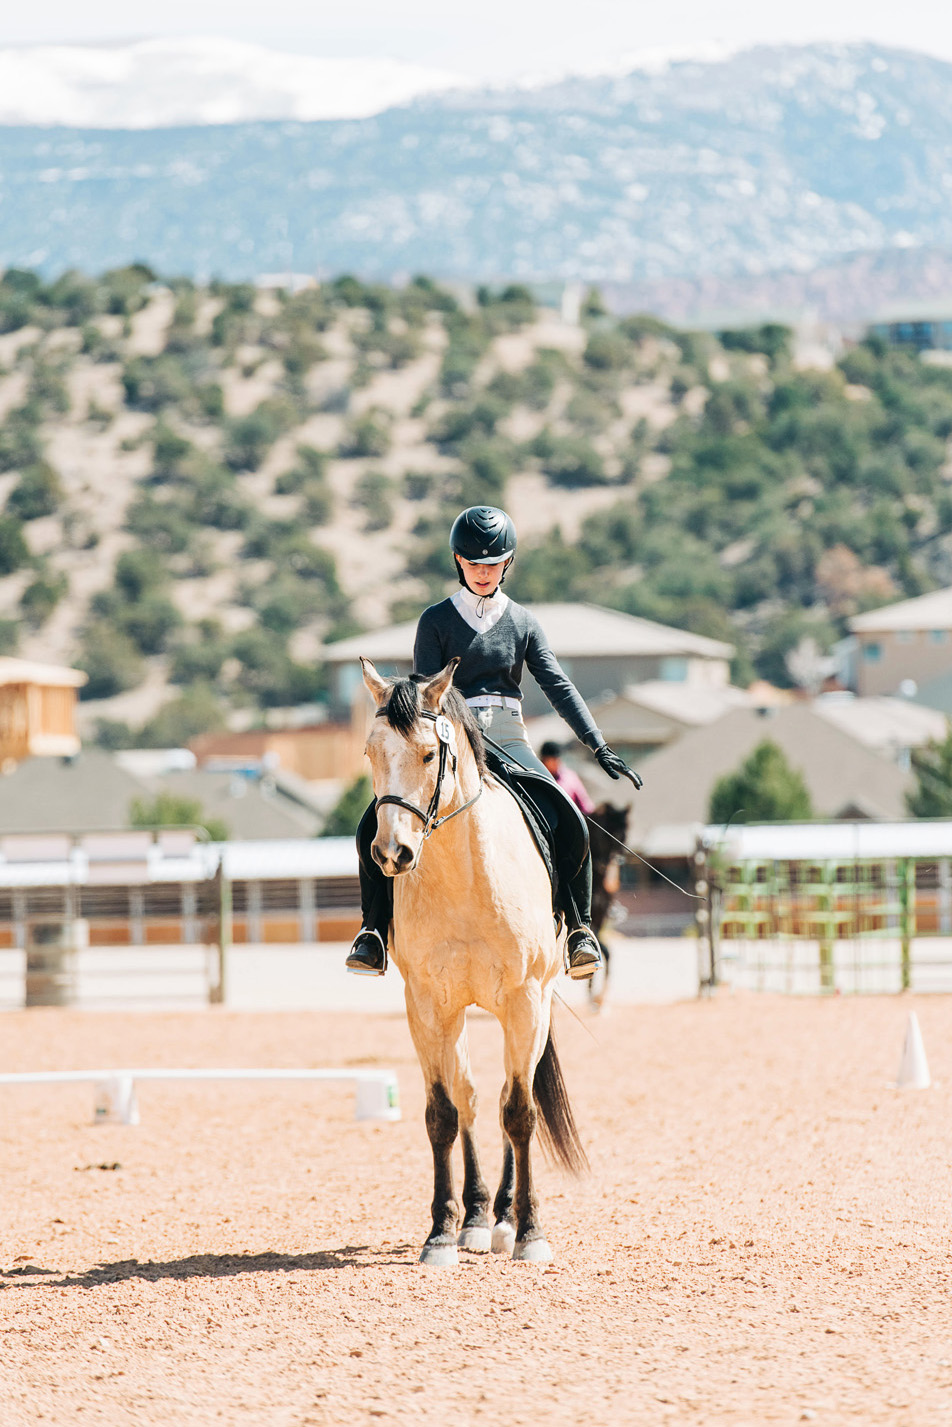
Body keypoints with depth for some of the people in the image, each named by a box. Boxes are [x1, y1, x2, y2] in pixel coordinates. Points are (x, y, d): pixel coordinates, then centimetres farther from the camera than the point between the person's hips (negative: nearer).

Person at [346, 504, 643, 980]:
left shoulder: (522, 622, 11)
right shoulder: (437, 620, 6)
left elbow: (558, 686, 4)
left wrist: (599, 747, -6)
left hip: (509, 740, 1)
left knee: (569, 821, -25)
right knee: (375, 826, -21)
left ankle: (579, 929, -15)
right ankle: (375, 930, -9)